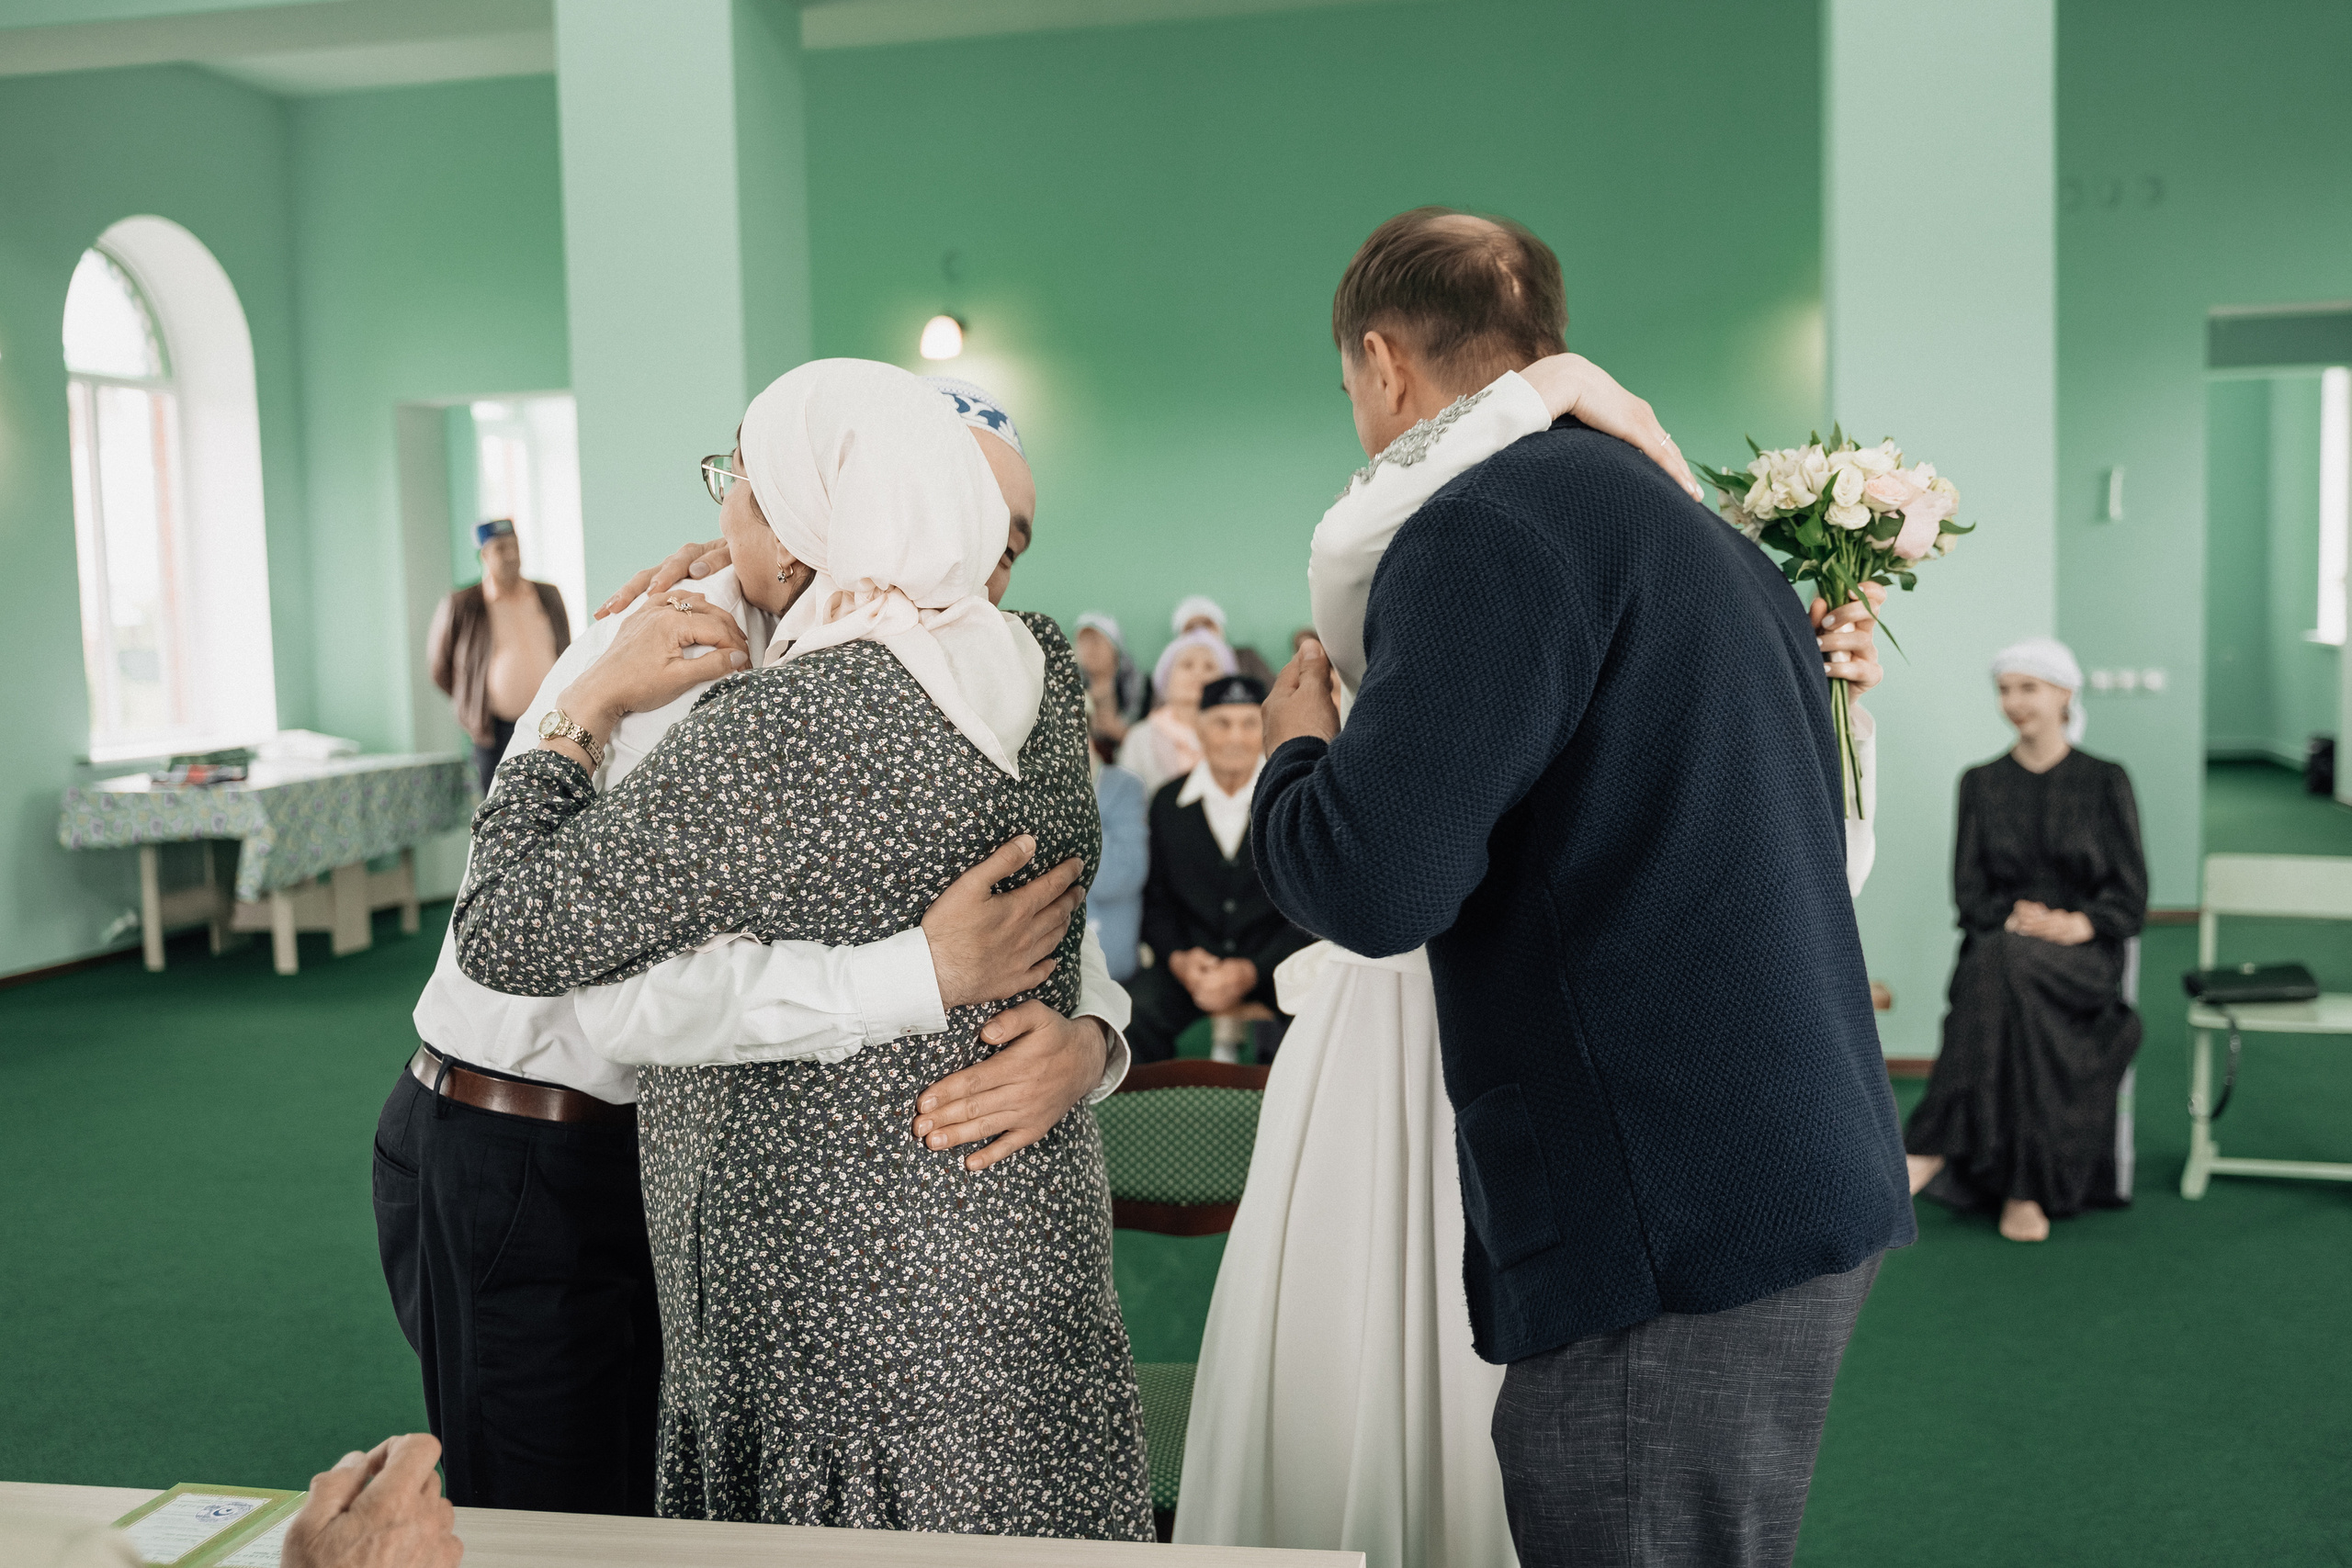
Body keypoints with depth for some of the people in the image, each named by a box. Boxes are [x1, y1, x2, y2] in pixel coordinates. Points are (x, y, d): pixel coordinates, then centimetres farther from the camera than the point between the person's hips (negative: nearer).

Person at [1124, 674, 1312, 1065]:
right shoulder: (1168, 802, 6)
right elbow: (1155, 900, 11)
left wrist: (1251, 971, -15)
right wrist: (1177, 958, -10)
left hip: (1275, 961, -1)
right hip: (1189, 962, 1)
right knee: (1133, 1014, -28)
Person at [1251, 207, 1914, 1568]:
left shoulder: (1488, 528, -14)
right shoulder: (1713, 539, 16)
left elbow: (1375, 883, -23)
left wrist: (1296, 753, -2)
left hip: (1673, 1239, -10)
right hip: (1810, 1188, 10)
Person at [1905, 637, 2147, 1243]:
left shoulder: (2105, 782, 7)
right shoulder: (1980, 784, 13)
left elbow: (2130, 896, 2)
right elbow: (1968, 890, 7)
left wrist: (2078, 924, -18)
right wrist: (2016, 916, -14)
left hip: (2083, 957, -2)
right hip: (1999, 945, 2)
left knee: (2009, 967, -37)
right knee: (1999, 962, -36)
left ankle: (1935, 1147, -35)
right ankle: (2022, 1186, -36)